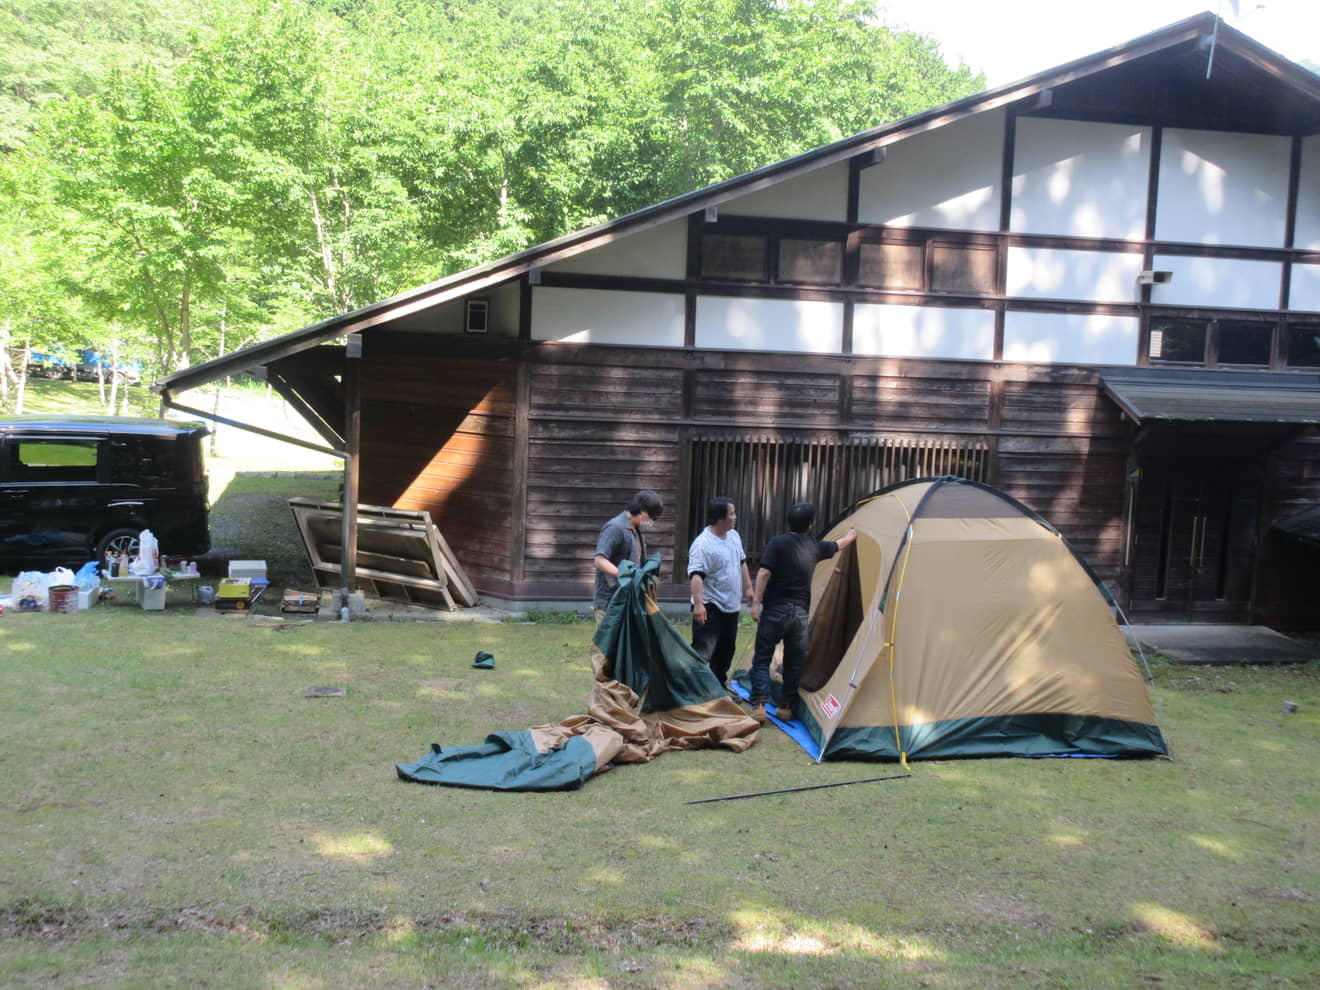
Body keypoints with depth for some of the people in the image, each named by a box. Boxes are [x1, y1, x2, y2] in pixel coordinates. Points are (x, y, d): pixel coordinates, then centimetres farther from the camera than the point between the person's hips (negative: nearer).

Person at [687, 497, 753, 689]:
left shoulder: (734, 536, 8)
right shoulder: (703, 544, -22)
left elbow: (741, 563, 22)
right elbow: (696, 575, -32)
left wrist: (748, 588, 21)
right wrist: (698, 603, -41)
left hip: (731, 607, 9)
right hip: (710, 608, -9)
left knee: (726, 650, 20)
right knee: (703, 651, -13)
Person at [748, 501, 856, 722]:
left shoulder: (777, 543, -6)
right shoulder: (814, 546, 5)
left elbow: (764, 573, -14)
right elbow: (839, 545, 26)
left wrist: (756, 602, -11)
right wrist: (851, 535, 47)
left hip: (775, 610, -2)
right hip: (800, 613, 2)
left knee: (762, 658, 3)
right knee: (794, 663, 15)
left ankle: (758, 706, -8)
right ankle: (785, 707, 18)